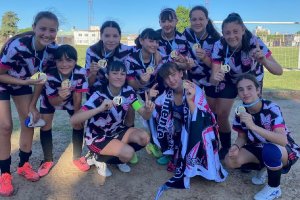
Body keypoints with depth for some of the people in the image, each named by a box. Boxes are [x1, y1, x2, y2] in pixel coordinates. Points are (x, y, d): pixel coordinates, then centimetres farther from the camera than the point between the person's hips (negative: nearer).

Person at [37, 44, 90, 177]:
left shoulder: (81, 73, -36)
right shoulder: (50, 75, -38)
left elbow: (78, 96, -23)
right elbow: (53, 101, -30)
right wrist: (60, 97, -53)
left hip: (71, 99, 1)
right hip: (51, 99, -1)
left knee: (79, 124, -5)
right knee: (45, 126, -8)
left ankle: (77, 157, 15)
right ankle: (48, 160, 12)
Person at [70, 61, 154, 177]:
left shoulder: (128, 92, -12)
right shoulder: (99, 96, -26)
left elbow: (145, 115, -11)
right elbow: (73, 120, -36)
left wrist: (148, 110, -36)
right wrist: (100, 108, -49)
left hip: (116, 131, 6)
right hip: (96, 137, -5)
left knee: (144, 138, -17)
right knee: (128, 152, -25)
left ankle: (119, 158, 7)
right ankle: (98, 158, 2)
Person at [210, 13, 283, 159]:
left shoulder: (254, 42, -33)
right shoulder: (219, 45, -30)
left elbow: (279, 71, -37)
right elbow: (213, 77, -33)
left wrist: (263, 60, -58)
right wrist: (215, 78, -57)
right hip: (229, 79, 1)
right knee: (220, 114, -6)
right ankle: (226, 147, 18)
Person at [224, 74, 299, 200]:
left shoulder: (271, 108, -28)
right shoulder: (241, 111, -12)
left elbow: (283, 140, -40)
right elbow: (242, 137, -1)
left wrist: (253, 126, -51)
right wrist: (236, 146, -24)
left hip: (286, 150, -5)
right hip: (258, 148, 5)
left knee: (269, 149, -40)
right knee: (230, 161, -18)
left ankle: (274, 188, -10)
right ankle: (262, 168, 12)